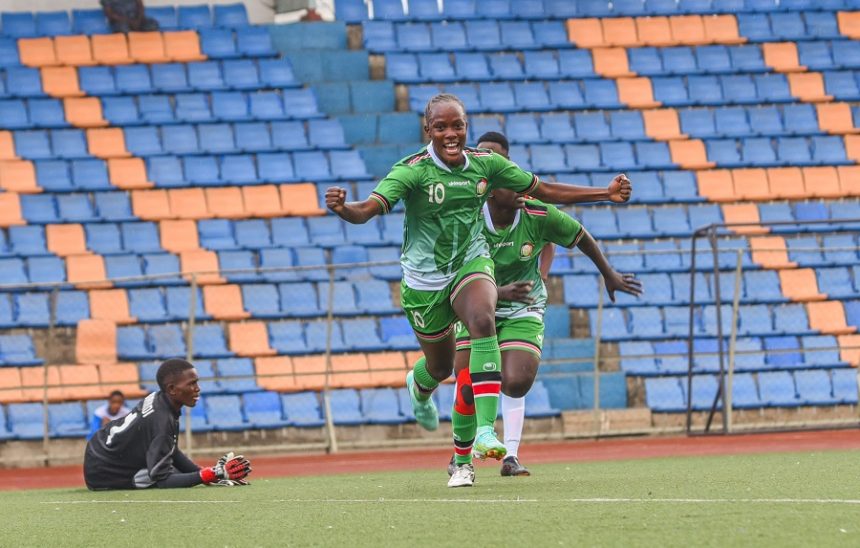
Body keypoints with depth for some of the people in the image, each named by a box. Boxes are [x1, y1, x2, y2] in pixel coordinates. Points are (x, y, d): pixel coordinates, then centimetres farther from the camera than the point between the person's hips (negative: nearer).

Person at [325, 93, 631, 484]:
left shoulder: (486, 164, -8)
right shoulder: (412, 171, -21)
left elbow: (545, 191, 4)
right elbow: (367, 210, -34)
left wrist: (607, 193, 0)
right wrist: (342, 208, -57)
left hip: (471, 265, 2)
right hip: (424, 281, -2)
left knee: (483, 321, -32)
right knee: (440, 367, 13)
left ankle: (485, 431, -34)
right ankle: (419, 387, 56)